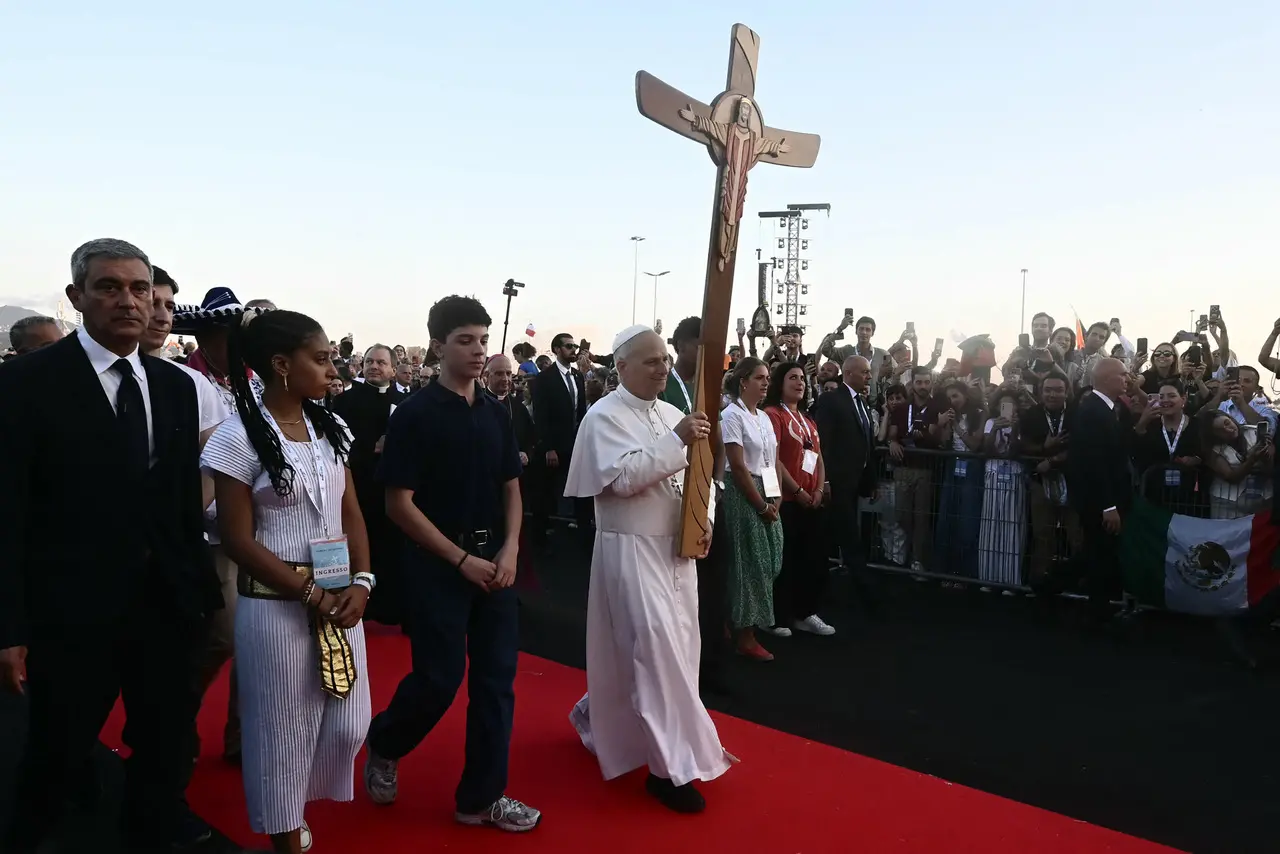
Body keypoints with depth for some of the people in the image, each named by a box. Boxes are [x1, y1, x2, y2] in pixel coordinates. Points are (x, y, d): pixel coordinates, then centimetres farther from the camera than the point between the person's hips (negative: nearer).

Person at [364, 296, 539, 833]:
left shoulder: (496, 412, 6)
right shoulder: (415, 414, -10)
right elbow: (399, 503, -12)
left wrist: (510, 550, -4)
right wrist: (462, 559, -14)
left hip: (494, 562, 5)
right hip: (438, 564, -5)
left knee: (496, 678, 6)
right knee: (439, 678, -1)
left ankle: (482, 797, 19)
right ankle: (383, 747, 30)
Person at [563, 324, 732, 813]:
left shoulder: (671, 413, 11)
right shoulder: (605, 416, -11)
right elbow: (621, 477, -25)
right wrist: (677, 441, -26)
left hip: (674, 547, 8)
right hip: (631, 550, -8)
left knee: (675, 645, 15)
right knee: (656, 650, -10)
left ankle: (601, 717, 38)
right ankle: (671, 766, 1)